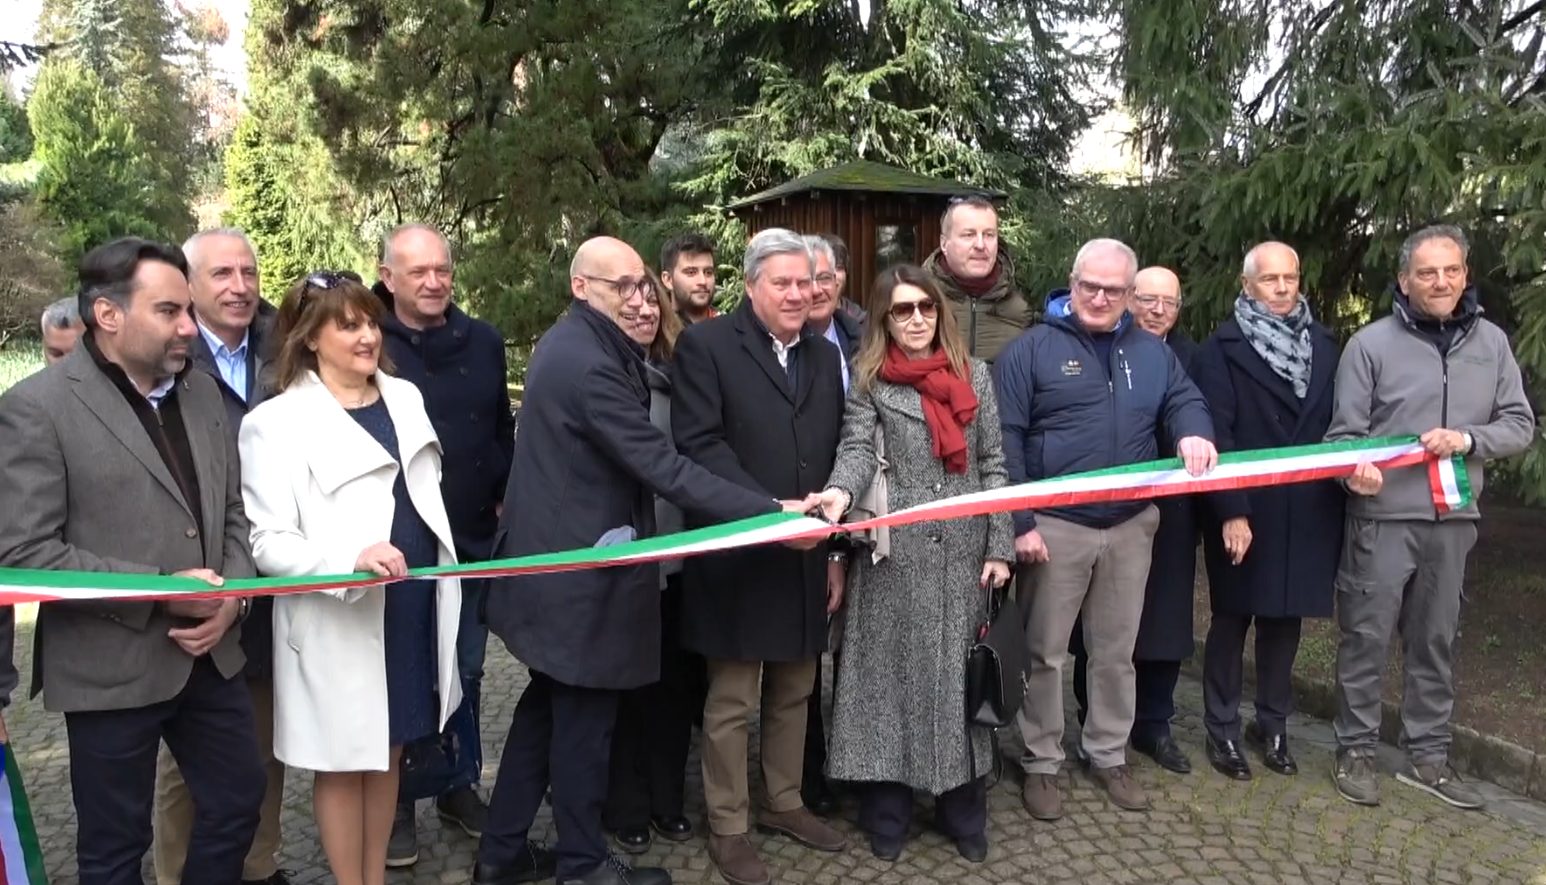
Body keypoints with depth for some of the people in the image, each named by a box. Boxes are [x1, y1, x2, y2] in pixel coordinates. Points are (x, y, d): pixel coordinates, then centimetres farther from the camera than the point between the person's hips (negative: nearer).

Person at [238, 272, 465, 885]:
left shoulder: (405, 397, 8)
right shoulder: (278, 421, -11)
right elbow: (267, 542, -16)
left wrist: (446, 581, 17)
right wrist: (353, 557, -33)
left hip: (415, 605, 6)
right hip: (339, 619, -6)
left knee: (388, 752, 17)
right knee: (344, 762, 8)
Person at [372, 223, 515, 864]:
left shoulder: (484, 342, 5)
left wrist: (503, 498, 8)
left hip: (472, 540, 4)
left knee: (464, 672, 16)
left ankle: (460, 786, 32)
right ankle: (395, 804, 26)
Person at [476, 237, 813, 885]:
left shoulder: (568, 345, 10)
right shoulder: (590, 365, -24)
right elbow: (661, 466, -28)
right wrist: (769, 512, -28)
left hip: (556, 558, 10)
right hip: (580, 571, -10)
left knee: (548, 705, 20)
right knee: (584, 718, 6)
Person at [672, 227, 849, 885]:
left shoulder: (825, 356, 14)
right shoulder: (706, 345, -6)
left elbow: (834, 457, 14)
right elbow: (698, 444, -15)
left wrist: (836, 550, 10)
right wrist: (770, 511, -21)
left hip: (807, 554, 6)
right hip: (738, 556, -5)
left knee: (794, 692, 16)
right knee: (731, 701, 5)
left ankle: (784, 802, 34)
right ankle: (728, 827, 21)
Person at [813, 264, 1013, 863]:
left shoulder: (975, 375, 9)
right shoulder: (869, 379, 3)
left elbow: (993, 466, 8)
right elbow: (856, 447, -13)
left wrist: (999, 547, 1)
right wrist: (841, 492, -35)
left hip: (962, 551, 2)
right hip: (894, 552, -2)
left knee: (960, 672, 8)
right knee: (891, 671, 4)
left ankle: (963, 810, 23)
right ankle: (887, 812, 18)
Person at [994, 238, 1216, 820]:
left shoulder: (1152, 352, 10)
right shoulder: (1032, 349, -6)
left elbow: (1185, 400, 10)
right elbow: (1005, 439, -10)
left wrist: (1195, 432, -17)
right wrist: (1020, 522, -15)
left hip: (1130, 526, 4)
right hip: (1056, 526, -4)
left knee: (1117, 651, 15)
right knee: (1045, 652, 5)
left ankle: (1109, 755, 31)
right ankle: (1040, 763, 20)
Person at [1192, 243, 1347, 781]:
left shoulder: (1322, 344, 8)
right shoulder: (1224, 346, -7)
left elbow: (1334, 423, 10)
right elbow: (1217, 435, -12)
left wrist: (1350, 471, -3)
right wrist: (1231, 512, -18)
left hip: (1305, 512, 4)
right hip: (1244, 511, -4)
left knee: (1285, 617, 13)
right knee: (1232, 620, 7)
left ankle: (1273, 725, 28)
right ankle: (1222, 730, 19)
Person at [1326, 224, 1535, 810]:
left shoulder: (1491, 342, 7)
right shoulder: (1371, 344, -5)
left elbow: (1520, 424, 8)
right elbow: (1345, 432, -4)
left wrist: (1468, 439, -11)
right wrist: (1354, 469, -25)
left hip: (1453, 520, 4)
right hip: (1382, 519, -4)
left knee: (1435, 642, 14)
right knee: (1366, 638, 3)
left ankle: (1427, 756, 27)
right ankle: (1355, 751, 17)